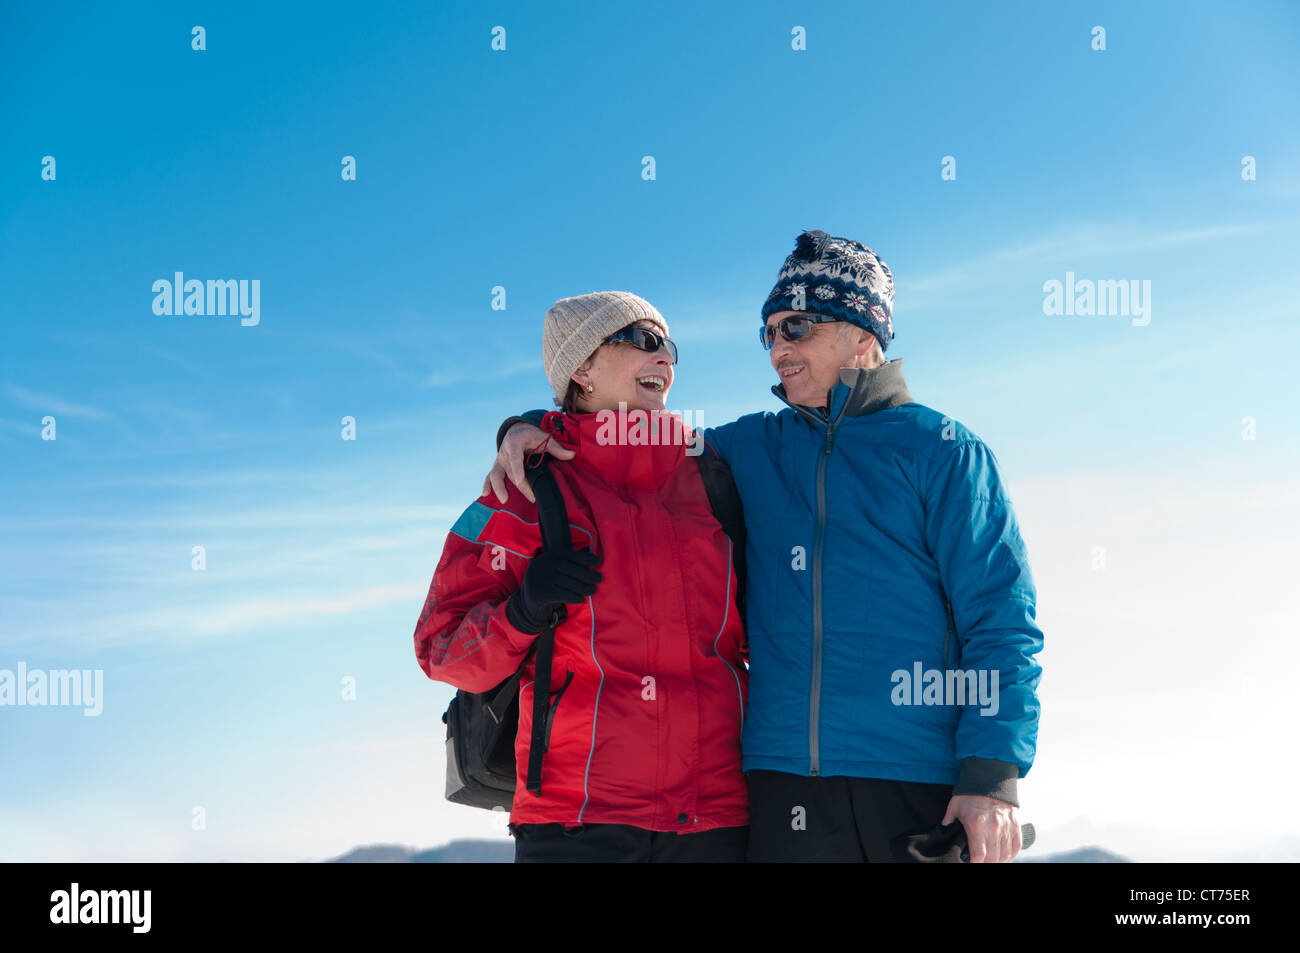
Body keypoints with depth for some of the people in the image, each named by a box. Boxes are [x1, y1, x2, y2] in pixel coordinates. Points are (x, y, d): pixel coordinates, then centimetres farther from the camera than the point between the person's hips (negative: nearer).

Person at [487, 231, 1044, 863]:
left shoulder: (942, 450, 4)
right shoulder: (749, 450, 16)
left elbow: (1001, 620, -1)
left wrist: (993, 779, -11)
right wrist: (529, 429, 7)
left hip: (922, 787, -3)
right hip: (785, 785, 3)